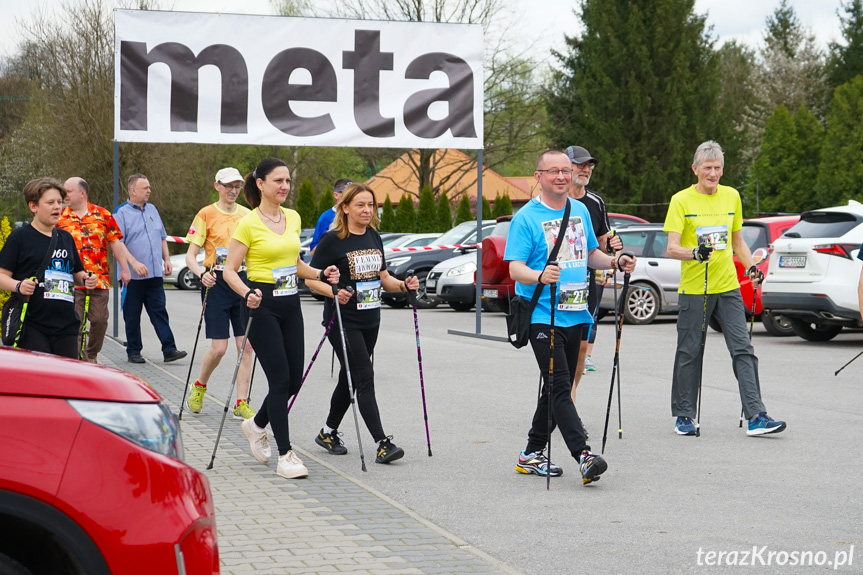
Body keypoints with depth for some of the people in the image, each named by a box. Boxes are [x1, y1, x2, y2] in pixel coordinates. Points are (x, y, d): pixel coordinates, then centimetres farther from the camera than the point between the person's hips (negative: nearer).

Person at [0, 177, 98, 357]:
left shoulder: (66, 238, 18)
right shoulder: (20, 237, -1)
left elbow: (76, 272, 28)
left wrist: (85, 279, 6)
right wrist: (18, 286, -23)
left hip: (66, 325, 6)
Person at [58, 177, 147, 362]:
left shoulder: (103, 215, 7)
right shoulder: (60, 217, 8)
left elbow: (115, 243, 10)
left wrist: (125, 269, 8)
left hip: (99, 279, 0)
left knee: (99, 320, 1)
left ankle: (92, 356, 19)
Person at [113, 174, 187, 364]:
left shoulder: (152, 210, 15)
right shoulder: (121, 213, -5)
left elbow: (162, 237, 24)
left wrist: (166, 259, 13)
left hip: (155, 274, 5)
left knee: (159, 312, 1)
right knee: (132, 316, 4)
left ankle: (169, 349, -3)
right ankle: (133, 351, 12)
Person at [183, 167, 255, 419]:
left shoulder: (247, 215, 10)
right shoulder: (206, 215, -2)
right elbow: (190, 256, -5)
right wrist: (202, 273, -26)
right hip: (217, 283, -4)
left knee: (246, 345, -2)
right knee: (219, 348, -7)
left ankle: (241, 403, 3)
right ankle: (199, 387, 20)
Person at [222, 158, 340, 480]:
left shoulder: (293, 218, 10)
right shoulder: (249, 224, -9)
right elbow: (230, 271, -9)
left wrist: (321, 275, 4)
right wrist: (247, 293, -27)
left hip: (290, 305, 7)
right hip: (262, 306, -7)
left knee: (294, 379, 8)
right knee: (280, 379, -9)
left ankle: (256, 425, 34)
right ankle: (285, 456, -3)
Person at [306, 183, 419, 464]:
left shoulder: (374, 237, 9)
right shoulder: (332, 240, -11)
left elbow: (382, 277, 17)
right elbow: (310, 278, -10)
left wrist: (403, 285, -2)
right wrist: (334, 293, -27)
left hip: (370, 320, 7)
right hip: (343, 321, -7)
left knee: (350, 378, 15)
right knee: (364, 378, -13)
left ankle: (328, 433, 30)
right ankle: (382, 443, -17)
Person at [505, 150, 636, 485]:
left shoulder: (581, 211, 12)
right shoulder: (526, 218, -8)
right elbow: (515, 269, -14)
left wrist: (615, 262, 5)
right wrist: (540, 276, -35)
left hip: (575, 315, 7)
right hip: (542, 316, -7)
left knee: (558, 387, 12)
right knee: (560, 388, -14)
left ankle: (532, 454, 23)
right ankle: (583, 456, -21)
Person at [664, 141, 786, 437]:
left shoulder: (731, 196, 10)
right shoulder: (681, 200, -4)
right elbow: (672, 248, -10)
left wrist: (751, 267, 5)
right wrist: (695, 253, -29)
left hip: (728, 287, 3)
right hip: (694, 289, -3)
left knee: (743, 350, -5)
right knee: (689, 353, 4)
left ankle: (756, 417, -8)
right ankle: (684, 417, 17)